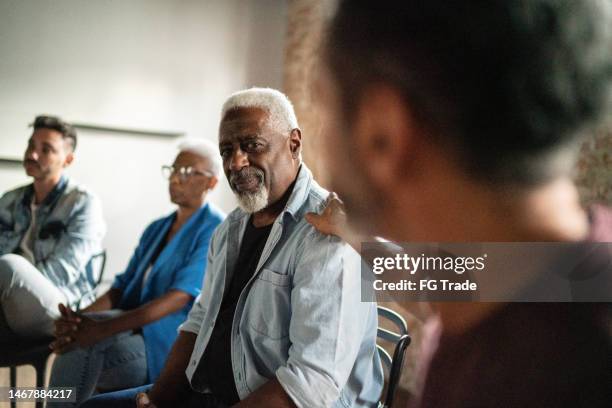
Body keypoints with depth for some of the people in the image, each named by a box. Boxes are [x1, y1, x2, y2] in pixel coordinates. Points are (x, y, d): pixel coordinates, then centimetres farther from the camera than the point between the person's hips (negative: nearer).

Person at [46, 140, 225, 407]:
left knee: (83, 347, -27)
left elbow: (179, 297, -19)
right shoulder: (156, 229, 19)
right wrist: (80, 317, -10)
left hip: (176, 346, -6)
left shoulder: (215, 230, -7)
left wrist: (102, 328, -29)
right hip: (137, 333, 6)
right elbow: (124, 287, 12)